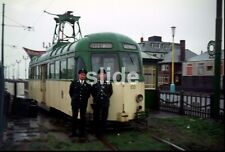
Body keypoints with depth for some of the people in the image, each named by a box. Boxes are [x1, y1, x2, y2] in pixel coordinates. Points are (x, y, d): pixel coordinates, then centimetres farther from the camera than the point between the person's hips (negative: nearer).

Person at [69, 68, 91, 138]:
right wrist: (74, 98, 11)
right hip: (75, 103, 0)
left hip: (83, 103, 0)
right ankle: (73, 132, 14)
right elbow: (71, 92, 10)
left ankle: (82, 132, 16)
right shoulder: (73, 83, 0)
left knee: (83, 118, 6)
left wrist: (84, 99, 6)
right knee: (74, 117, 5)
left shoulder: (88, 85, -1)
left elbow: (88, 94, 9)